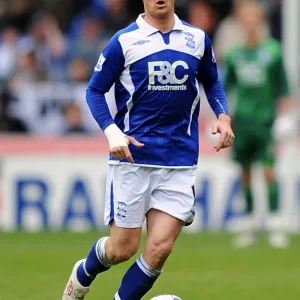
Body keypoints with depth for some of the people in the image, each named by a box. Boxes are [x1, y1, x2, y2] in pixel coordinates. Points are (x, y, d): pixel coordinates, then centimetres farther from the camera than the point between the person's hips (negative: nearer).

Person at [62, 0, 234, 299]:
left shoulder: (197, 39, 8)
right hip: (133, 155, -3)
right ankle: (82, 276, 34)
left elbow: (211, 82, 22)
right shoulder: (124, 41, -3)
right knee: (123, 248, 1)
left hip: (179, 159, 3)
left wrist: (223, 115, 2)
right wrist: (111, 131, -15)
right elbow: (95, 90, 2)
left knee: (160, 248, -9)